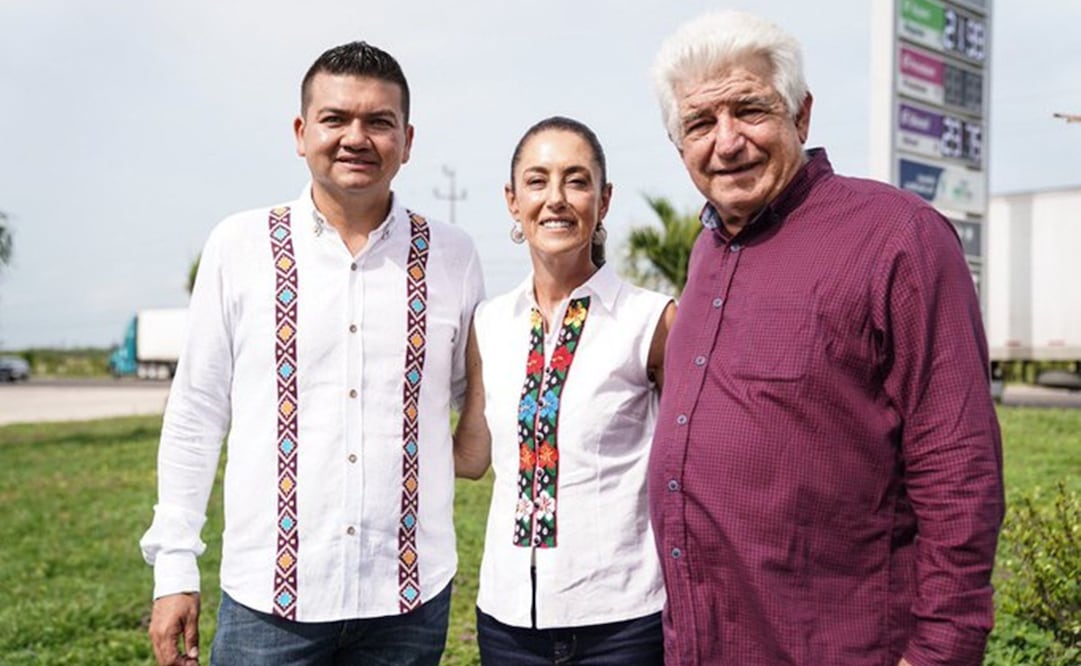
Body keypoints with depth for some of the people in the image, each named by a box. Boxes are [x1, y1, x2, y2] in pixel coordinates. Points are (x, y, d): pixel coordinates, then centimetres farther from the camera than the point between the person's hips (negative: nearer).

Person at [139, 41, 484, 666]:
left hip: (412, 595, 1)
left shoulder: (453, 255, 1)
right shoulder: (239, 246, -1)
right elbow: (197, 412, 3)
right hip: (269, 594, -1)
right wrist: (175, 566, 2)